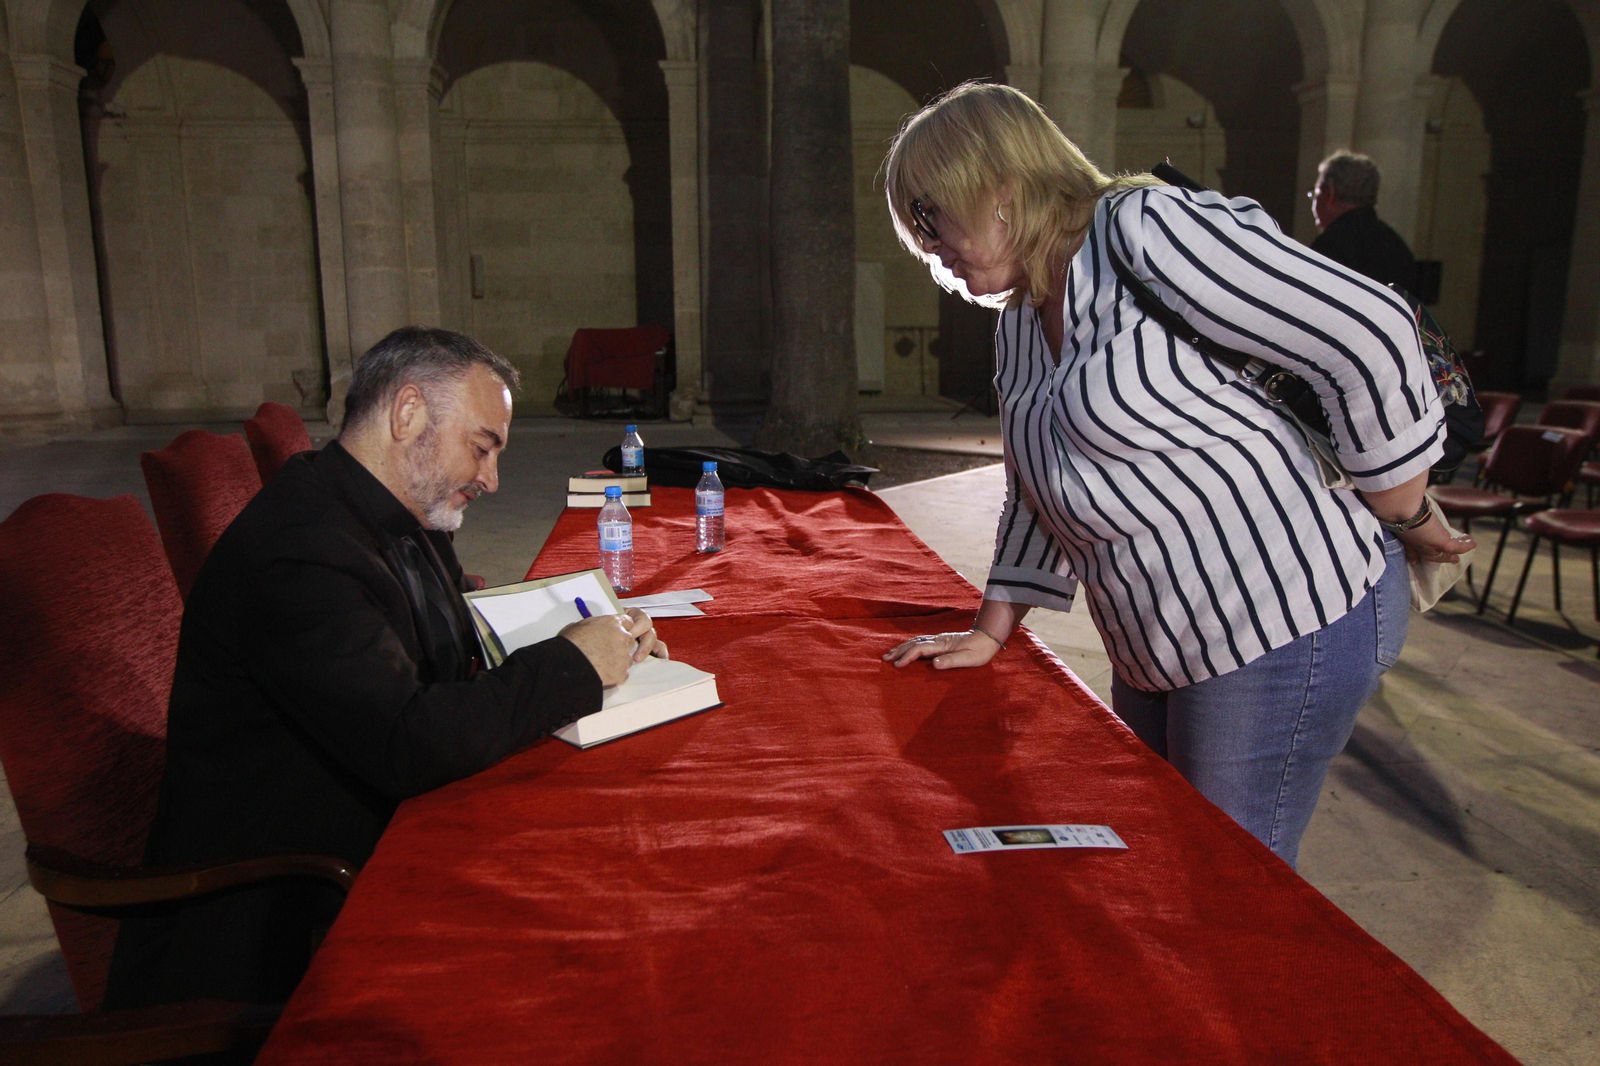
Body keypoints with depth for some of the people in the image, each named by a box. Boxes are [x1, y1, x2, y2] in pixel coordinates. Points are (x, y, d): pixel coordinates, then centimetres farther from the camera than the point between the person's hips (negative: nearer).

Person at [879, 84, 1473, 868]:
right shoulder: (1019, 323, 11)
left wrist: (1404, 520, -10)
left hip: (1286, 619, -9)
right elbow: (1037, 493, 18)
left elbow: (1372, 338, -19)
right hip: (1158, 650, 9)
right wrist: (991, 630, 12)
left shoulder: (1146, 231, -17)